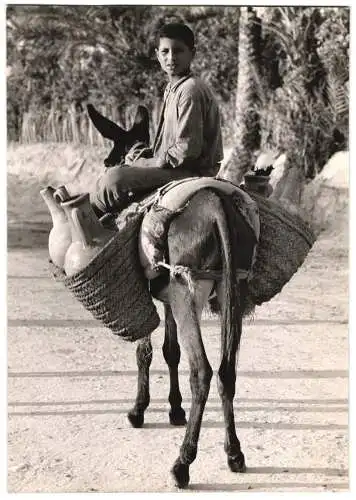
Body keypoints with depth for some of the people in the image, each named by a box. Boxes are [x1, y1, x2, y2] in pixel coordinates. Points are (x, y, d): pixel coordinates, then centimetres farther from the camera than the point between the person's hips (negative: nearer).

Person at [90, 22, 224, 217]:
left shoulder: (191, 90, -18)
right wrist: (146, 153, 8)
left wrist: (151, 162, -12)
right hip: (175, 166, 11)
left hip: (191, 171, -11)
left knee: (114, 178, -19)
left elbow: (187, 149, -22)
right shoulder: (172, 90, 14)